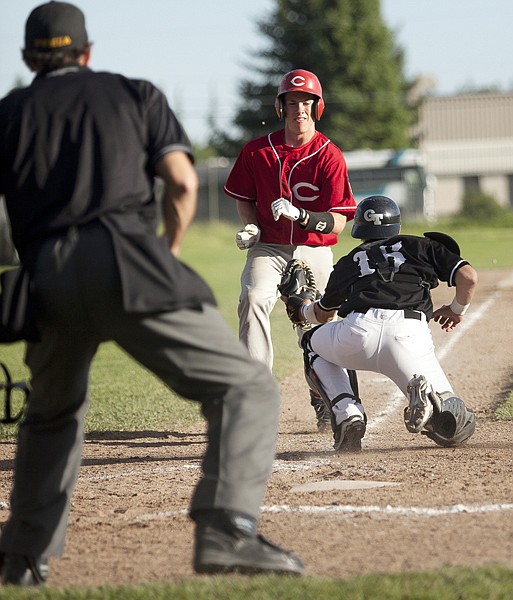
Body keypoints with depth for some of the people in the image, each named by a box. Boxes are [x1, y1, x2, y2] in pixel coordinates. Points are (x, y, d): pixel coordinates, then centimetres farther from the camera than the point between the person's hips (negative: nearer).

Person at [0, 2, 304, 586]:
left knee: (52, 414, 30)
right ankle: (225, 532, -26)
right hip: (126, 262, -3)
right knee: (246, 388, -4)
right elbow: (181, 182, 7)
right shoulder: (135, 94, 19)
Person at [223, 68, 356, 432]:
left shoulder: (330, 156, -8)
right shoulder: (257, 152, -1)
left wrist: (300, 216, -28)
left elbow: (337, 224, -12)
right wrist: (251, 226, -4)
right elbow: (244, 198, 16)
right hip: (267, 249, 1)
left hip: (314, 252, 0)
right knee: (253, 300, -28)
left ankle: (323, 401, 30)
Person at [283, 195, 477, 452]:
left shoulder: (350, 261, 31)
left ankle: (347, 415, 12)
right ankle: (434, 398, -27)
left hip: (358, 333, 1)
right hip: (409, 335, -1)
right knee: (457, 429, 9)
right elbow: (468, 277, 13)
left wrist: (302, 310, 71)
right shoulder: (420, 245, 27)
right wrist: (456, 310, 34)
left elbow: (323, 313, 47)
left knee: (314, 344, 35)